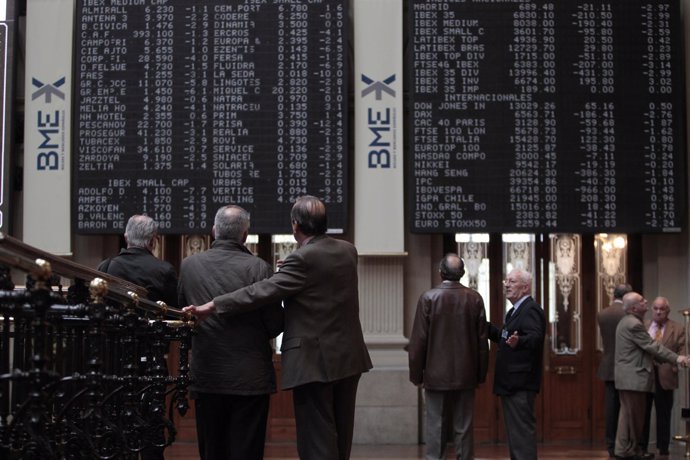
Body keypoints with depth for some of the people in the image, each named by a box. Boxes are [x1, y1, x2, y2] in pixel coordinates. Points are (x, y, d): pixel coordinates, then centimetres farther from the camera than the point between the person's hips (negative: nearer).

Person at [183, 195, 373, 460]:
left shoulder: (303, 259, -16)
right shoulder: (348, 251, 6)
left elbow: (262, 292, -22)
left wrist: (212, 306, -19)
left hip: (314, 362, -7)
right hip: (349, 358, 7)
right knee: (341, 437, 17)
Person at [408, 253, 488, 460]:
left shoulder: (428, 297, -9)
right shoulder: (475, 298, -2)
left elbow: (419, 339, -7)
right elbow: (482, 339, 2)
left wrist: (416, 373, 3)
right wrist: (480, 374, 11)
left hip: (436, 375, -2)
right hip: (466, 375, 2)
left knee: (435, 427, 3)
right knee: (464, 427, 8)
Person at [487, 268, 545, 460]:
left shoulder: (531, 310, -14)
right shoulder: (516, 310, 18)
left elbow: (535, 338, -30)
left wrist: (517, 342, -49)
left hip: (520, 384, -11)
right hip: (511, 384, 11)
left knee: (522, 431, -11)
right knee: (515, 430, 17)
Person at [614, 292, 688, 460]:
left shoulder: (628, 322, 15)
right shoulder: (633, 324, -19)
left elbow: (648, 346, 19)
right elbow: (652, 346, -18)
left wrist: (668, 360, 18)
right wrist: (675, 358, -14)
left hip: (629, 376, 11)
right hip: (633, 377, -11)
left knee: (628, 414, 14)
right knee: (634, 415, -3)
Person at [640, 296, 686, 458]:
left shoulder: (678, 329, 4)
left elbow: (682, 351, -2)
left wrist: (676, 364, -17)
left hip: (665, 377, -1)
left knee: (663, 414, 5)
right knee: (642, 413, 7)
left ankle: (663, 448, 13)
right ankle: (641, 447, 14)